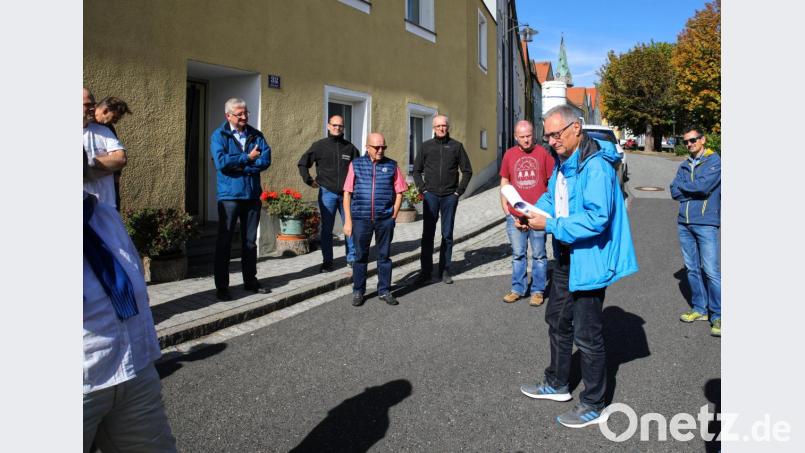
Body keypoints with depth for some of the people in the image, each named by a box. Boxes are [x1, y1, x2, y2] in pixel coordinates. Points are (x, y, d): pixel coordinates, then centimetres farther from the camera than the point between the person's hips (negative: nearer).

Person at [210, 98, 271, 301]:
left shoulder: (256, 135, 8)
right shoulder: (219, 135, -2)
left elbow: (265, 160, -7)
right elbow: (221, 162, -18)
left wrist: (239, 166, -16)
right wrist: (247, 158, -12)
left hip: (253, 195, 4)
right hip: (229, 196, -4)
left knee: (250, 241, 12)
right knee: (224, 242, 2)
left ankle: (250, 281, 24)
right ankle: (221, 286, 9)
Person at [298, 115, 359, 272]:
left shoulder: (350, 147, 6)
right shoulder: (319, 146, 1)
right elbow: (303, 163, 7)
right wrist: (309, 180, 0)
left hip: (346, 193, 2)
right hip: (327, 193, -2)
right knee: (327, 228, 4)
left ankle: (352, 258, 17)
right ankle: (327, 261, 10)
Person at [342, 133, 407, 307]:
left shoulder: (391, 166, 5)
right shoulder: (356, 165, 3)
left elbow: (399, 192, 8)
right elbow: (347, 194, 3)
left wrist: (393, 216, 1)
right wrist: (348, 221, -1)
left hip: (385, 219, 1)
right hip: (361, 219, -1)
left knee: (384, 256, 9)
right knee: (360, 256, 7)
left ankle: (384, 291, 20)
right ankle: (358, 292, 19)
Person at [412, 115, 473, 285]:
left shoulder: (456, 146, 5)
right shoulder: (426, 146, 7)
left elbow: (467, 170, 8)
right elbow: (416, 170, 11)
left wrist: (459, 191, 0)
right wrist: (423, 189, 0)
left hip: (450, 196, 0)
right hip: (431, 195, 0)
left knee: (447, 235, 6)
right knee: (427, 234, 0)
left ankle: (445, 270, 14)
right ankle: (426, 271, 7)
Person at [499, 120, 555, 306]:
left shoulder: (543, 153, -1)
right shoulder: (509, 154, 5)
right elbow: (504, 184, 9)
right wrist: (507, 212, 1)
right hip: (515, 216, 2)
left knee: (539, 255, 7)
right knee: (518, 255, 11)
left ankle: (537, 291, 18)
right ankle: (518, 289, 23)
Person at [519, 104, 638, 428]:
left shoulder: (595, 166, -24)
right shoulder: (563, 161, 8)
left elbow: (596, 217, -32)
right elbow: (551, 196, 15)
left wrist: (550, 225, -29)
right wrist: (532, 211, -6)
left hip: (590, 259, -10)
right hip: (566, 256, 10)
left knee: (587, 334, 1)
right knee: (557, 320, 22)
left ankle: (594, 406, 18)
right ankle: (557, 384, 41)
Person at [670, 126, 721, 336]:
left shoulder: (714, 161, -3)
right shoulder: (684, 166, 14)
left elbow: (704, 186, -17)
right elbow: (675, 192, 4)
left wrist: (684, 186, -1)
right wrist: (695, 190, -9)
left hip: (706, 224, -6)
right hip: (684, 223, 6)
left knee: (711, 270, -8)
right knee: (692, 268, 11)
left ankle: (718, 316, -1)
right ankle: (700, 309, 23)